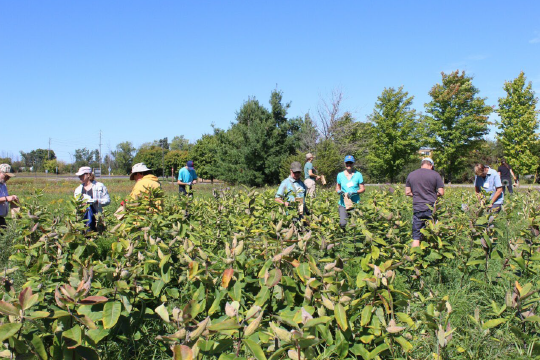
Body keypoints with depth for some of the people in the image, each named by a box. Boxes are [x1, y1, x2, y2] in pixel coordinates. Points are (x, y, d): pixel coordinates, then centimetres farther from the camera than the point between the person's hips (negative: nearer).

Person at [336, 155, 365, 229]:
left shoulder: (358, 175, 2)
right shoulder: (340, 175, 6)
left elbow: (363, 189, 3)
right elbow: (337, 188, 14)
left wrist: (354, 192, -16)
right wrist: (339, 191, -10)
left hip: (355, 204, 0)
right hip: (343, 204, 1)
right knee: (343, 224, -14)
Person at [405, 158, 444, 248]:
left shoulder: (411, 175, 7)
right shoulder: (435, 175, -2)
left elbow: (407, 192, 9)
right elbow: (441, 193, -3)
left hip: (417, 207, 2)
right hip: (431, 208, -2)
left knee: (416, 237, 3)